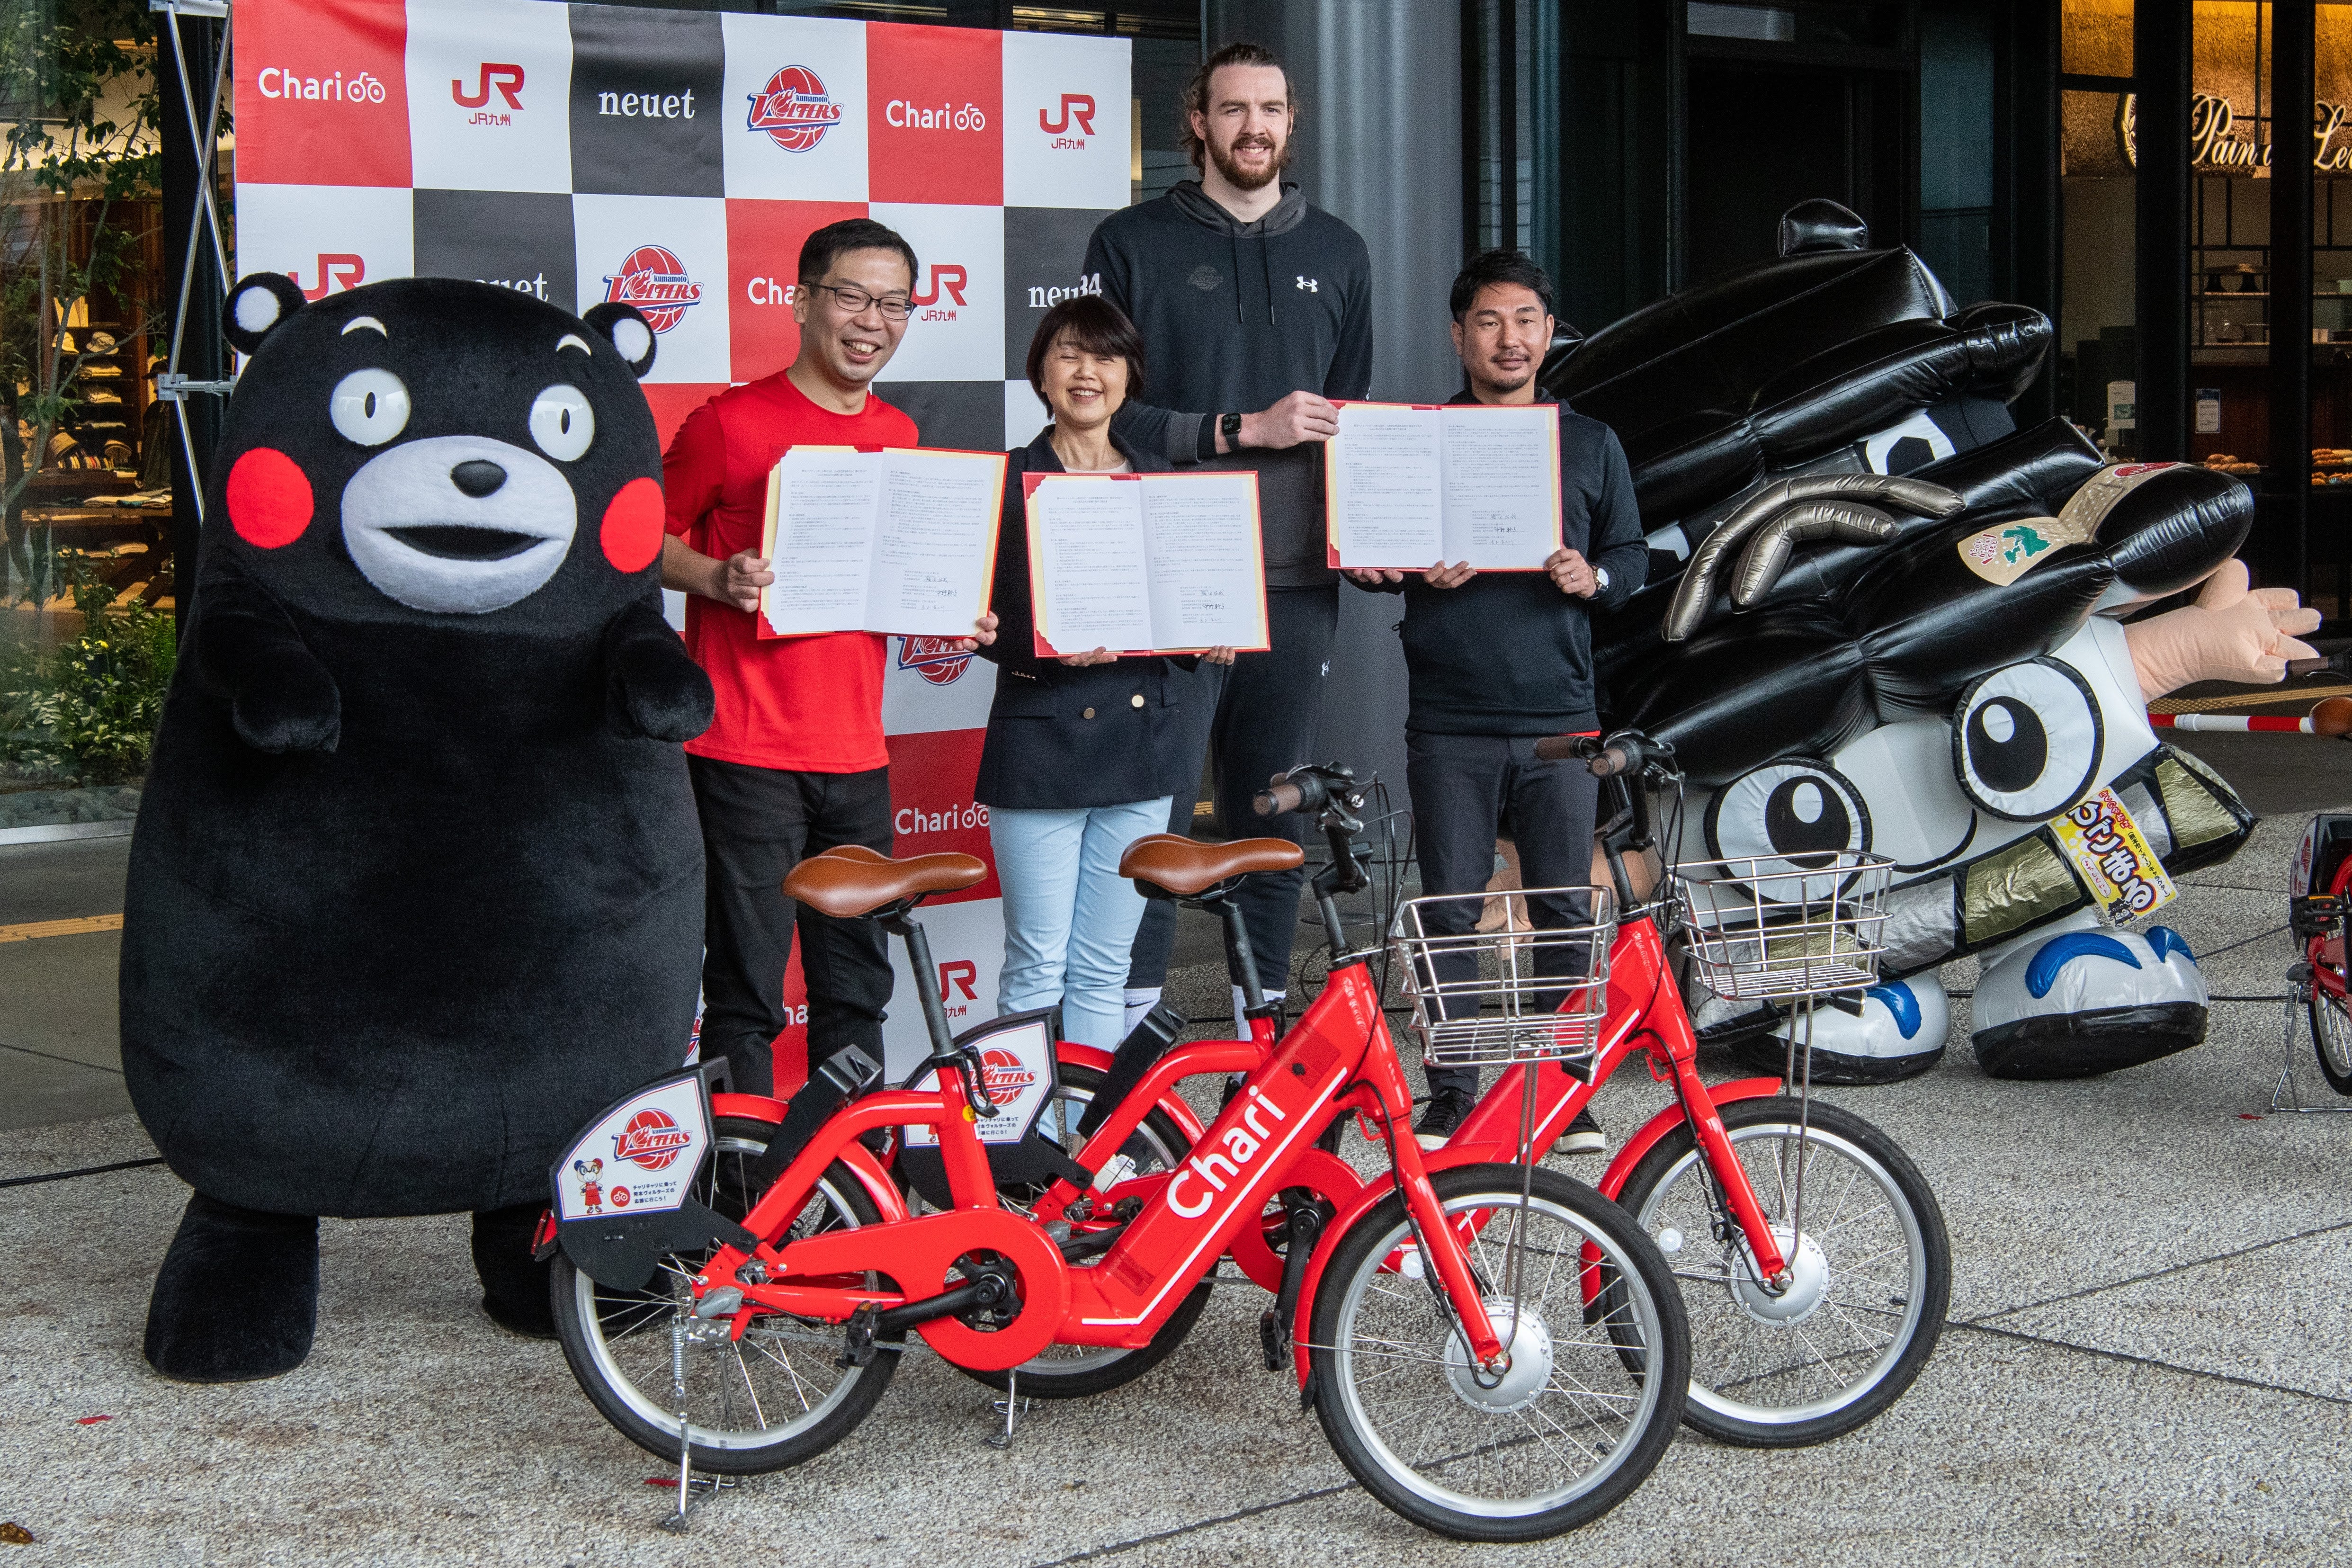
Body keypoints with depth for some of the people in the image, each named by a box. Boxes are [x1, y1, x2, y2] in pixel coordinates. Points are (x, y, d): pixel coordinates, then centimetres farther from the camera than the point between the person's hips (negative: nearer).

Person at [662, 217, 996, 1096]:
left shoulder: (900, 437, 12)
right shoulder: (732, 422, -7)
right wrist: (718, 579, -19)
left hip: (857, 757, 6)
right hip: (747, 752, -6)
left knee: (857, 988, 13)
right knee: (748, 993, -3)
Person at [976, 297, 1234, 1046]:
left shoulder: (1162, 484, 13)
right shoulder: (1007, 482, 1)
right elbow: (979, 617, -4)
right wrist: (1044, 646, -22)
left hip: (1142, 743, 4)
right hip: (1041, 741, -3)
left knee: (1104, 971, 8)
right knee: (1037, 968, -3)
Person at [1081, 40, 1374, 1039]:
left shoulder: (1336, 253, 16)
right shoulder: (1133, 244, 4)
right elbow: (1107, 411, -3)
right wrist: (1240, 431, -12)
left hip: (1296, 582, 4)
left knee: (1280, 817, 7)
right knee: (1153, 813, -6)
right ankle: (1131, 1021, 1)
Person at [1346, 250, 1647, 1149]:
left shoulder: (1590, 444, 13)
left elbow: (1632, 554, 17)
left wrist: (1594, 579, -6)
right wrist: (1415, 572, -11)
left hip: (1559, 720, 1)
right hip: (1449, 724, -1)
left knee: (1564, 909, 1)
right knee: (1450, 909, 1)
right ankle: (1451, 1092, 10)